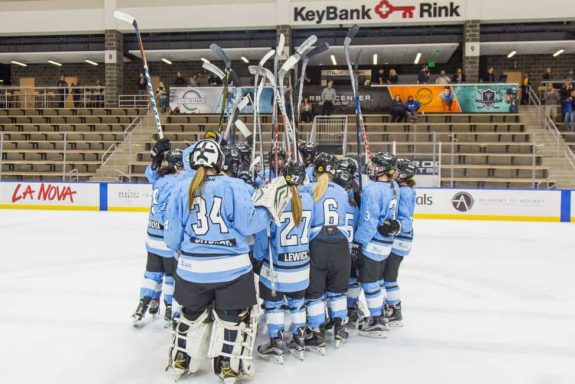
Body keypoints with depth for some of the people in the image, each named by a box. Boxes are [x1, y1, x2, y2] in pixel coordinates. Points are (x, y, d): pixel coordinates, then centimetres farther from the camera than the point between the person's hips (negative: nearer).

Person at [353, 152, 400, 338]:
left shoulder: (373, 190, -21)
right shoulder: (393, 187, 6)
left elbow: (368, 221, -21)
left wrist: (357, 244, -15)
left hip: (372, 243, -9)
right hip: (385, 242, 9)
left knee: (369, 281, 2)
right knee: (377, 279, 21)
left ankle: (377, 323, 10)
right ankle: (379, 315, 33)